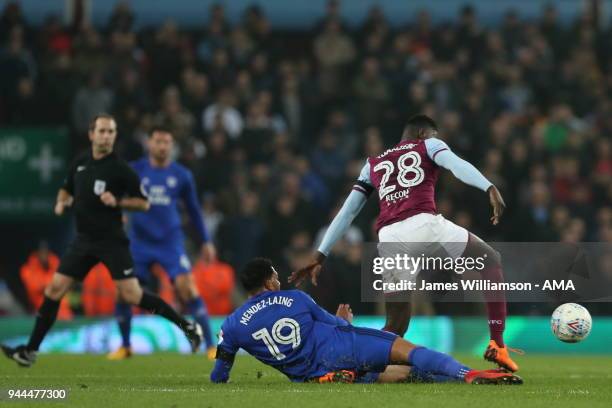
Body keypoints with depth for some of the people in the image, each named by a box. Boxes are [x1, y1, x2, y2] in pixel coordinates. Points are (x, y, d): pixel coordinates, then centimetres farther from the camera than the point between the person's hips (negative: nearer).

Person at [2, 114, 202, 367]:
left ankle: (186, 326, -1)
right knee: (54, 289, 0)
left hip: (112, 240, -5)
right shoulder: (80, 164, 7)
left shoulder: (120, 169, -9)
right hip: (84, 240, 5)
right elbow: (67, 189, 25)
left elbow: (144, 203, -6)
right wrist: (62, 202, 3)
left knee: (131, 295, -14)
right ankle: (30, 351, 7)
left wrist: (117, 201, -20)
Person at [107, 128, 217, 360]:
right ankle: (125, 346, 20)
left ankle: (210, 345, -10)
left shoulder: (181, 175, 3)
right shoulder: (134, 171, 0)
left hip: (170, 242, -1)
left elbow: (193, 210, 14)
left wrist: (206, 241, 15)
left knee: (187, 288, -16)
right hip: (139, 242, 1)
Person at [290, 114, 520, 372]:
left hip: (389, 237, 4)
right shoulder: (428, 145, 21)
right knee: (491, 260, 18)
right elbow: (457, 165, -1)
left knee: (396, 326, 16)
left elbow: (347, 213, 29)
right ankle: (497, 345, 4)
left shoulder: (373, 164, 32)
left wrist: (320, 256, 29)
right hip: (424, 223, -4)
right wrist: (490, 189, -15)